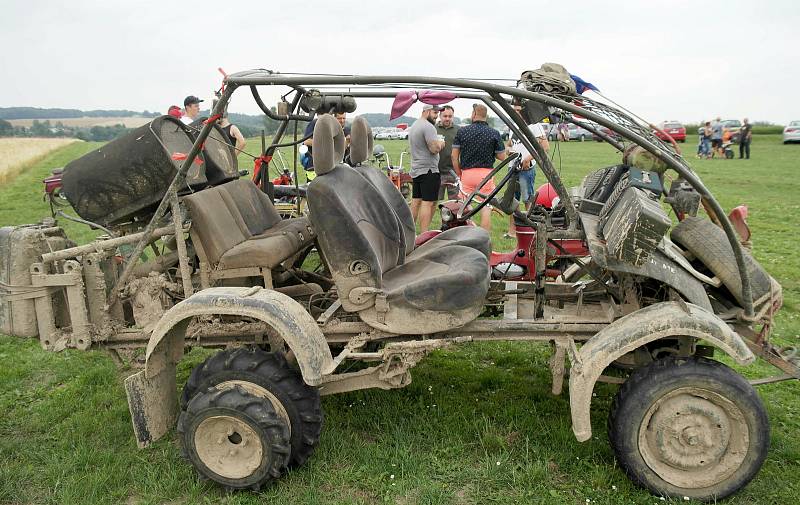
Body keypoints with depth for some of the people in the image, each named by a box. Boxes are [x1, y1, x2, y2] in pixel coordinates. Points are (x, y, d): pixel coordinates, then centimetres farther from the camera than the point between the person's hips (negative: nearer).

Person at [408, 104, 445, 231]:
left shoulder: (414, 126, 18)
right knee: (427, 203, -9)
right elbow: (434, 148, -22)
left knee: (415, 201, 12)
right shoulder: (428, 127, -14)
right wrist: (440, 143, -1)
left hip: (415, 169, 10)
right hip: (428, 170, -10)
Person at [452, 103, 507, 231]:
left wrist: (459, 174, 11)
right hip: (486, 173, 0)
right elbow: (502, 157, 1)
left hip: (467, 173, 1)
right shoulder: (494, 133, -1)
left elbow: (454, 156, 0)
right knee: (486, 209, 5)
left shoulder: (462, 131, 1)